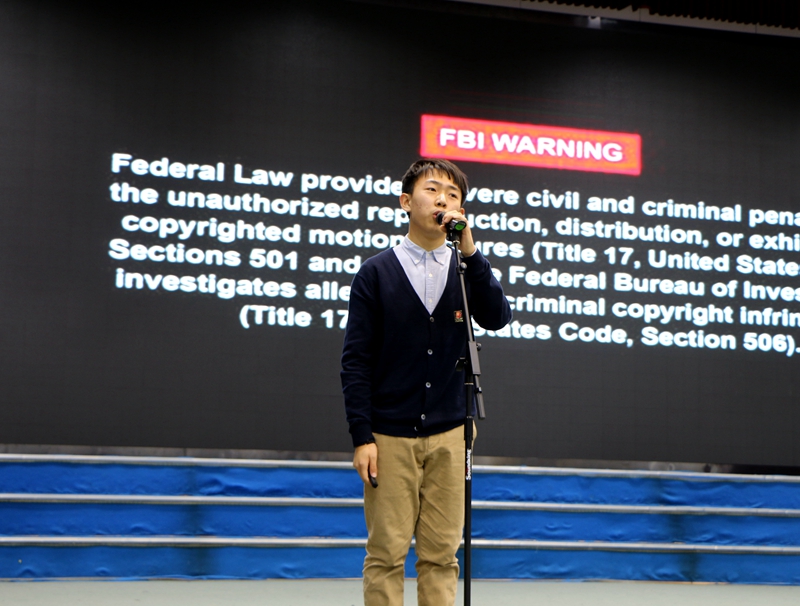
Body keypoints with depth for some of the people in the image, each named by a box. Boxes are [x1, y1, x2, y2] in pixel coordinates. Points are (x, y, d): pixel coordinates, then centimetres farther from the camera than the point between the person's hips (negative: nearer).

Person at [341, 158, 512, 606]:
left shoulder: (467, 271, 9)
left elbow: (497, 318, -10)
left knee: (442, 554, 4)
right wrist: (362, 437, -8)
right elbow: (356, 361, -1)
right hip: (390, 436, -2)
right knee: (386, 555, -1)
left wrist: (470, 251, -17)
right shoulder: (377, 273, 2)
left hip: (448, 436, 2)